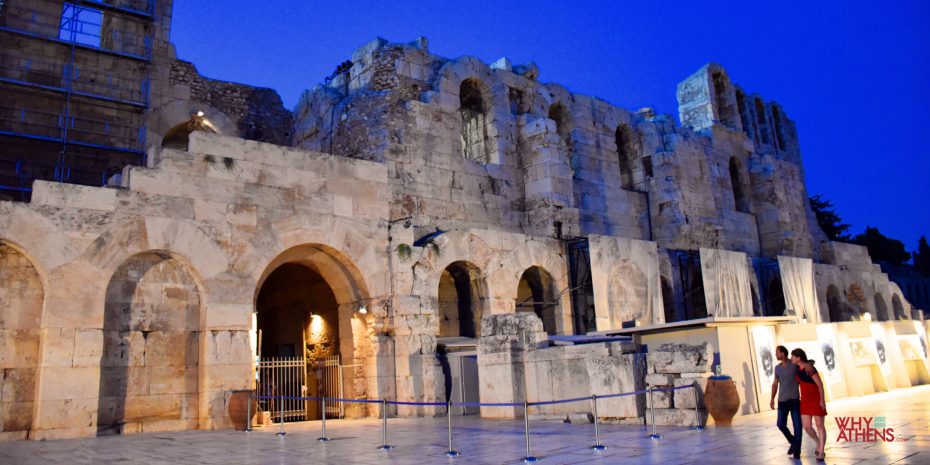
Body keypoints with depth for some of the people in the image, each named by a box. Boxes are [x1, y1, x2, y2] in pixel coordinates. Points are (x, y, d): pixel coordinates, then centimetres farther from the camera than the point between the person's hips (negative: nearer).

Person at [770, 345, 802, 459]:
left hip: (794, 400, -4)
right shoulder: (777, 368, 9)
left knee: (797, 425, -3)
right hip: (782, 401, 4)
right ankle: (793, 442, 24)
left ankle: (796, 450, 6)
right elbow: (775, 384, 16)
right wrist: (772, 399, 10)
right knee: (780, 424, 0)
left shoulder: (794, 364, -5)